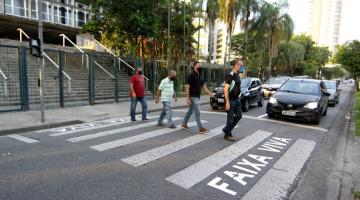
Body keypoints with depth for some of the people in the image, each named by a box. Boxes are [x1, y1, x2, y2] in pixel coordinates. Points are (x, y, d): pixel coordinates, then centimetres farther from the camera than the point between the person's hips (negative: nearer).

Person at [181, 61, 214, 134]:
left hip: (197, 96, 8)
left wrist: (210, 93, 2)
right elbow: (187, 87, -16)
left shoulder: (201, 75, 9)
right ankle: (200, 128, -2)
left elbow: (203, 86, 14)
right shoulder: (191, 75, -14)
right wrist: (188, 98, -19)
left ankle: (184, 124, 30)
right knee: (197, 112, -8)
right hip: (193, 96, -8)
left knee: (190, 111, 16)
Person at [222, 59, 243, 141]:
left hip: (236, 99, 9)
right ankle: (227, 135, 17)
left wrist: (238, 97, 16)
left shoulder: (237, 75, 10)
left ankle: (226, 129, 26)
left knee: (239, 116, 13)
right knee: (230, 118, 0)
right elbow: (226, 89, -21)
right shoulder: (230, 75, -17)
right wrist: (227, 102, -23)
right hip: (230, 100, -9)